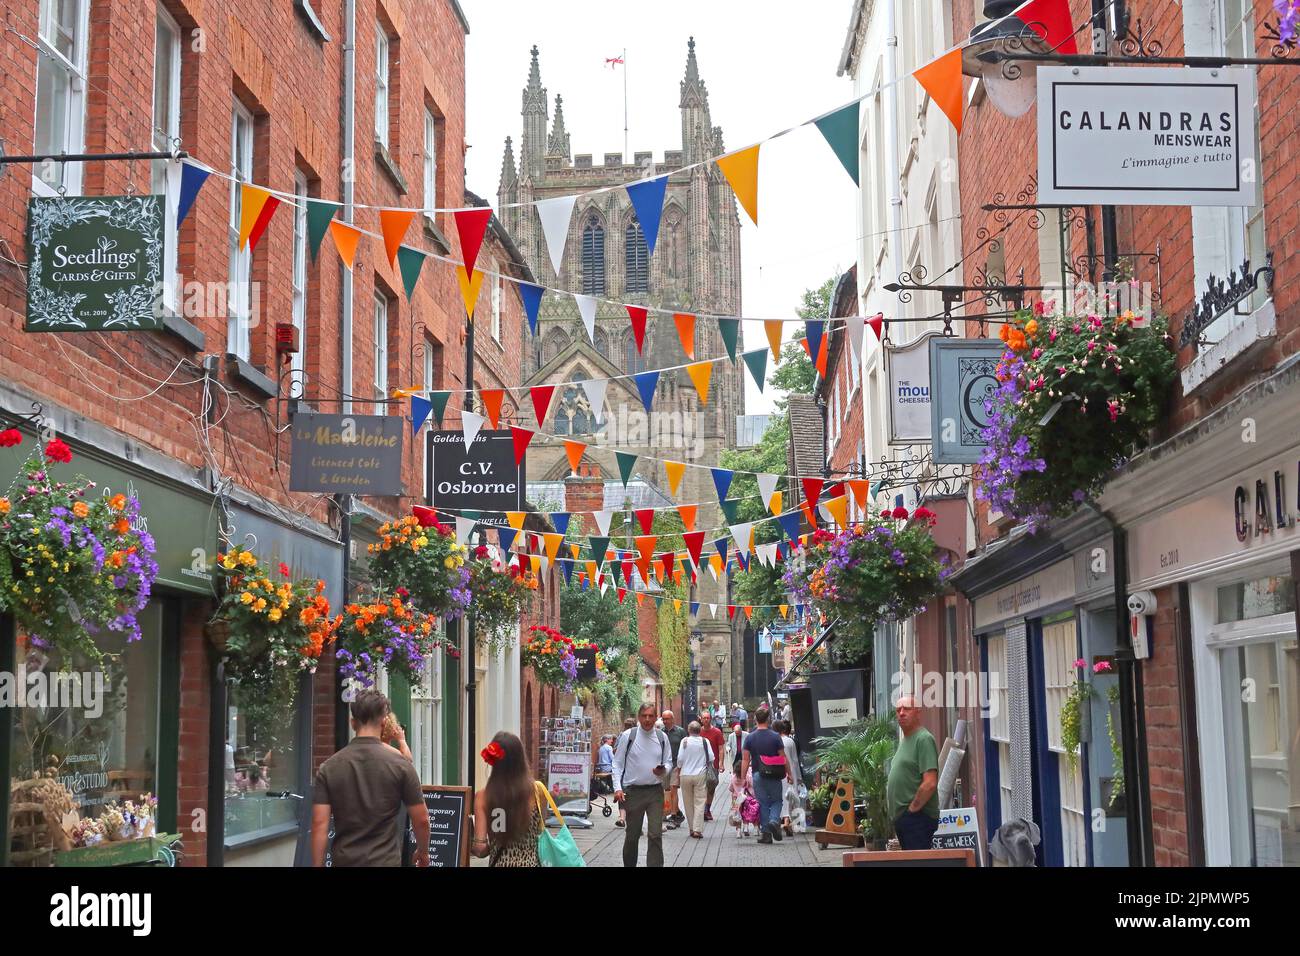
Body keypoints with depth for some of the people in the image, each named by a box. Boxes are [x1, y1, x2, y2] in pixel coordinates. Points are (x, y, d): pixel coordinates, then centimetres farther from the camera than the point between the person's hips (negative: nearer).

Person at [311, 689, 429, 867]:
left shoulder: (329, 767, -1)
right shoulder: (399, 764, -6)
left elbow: (319, 824, -5)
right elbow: (421, 819, -2)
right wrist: (423, 852, 16)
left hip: (344, 861, 2)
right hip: (384, 862, -2)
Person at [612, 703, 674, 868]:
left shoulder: (662, 737, 5)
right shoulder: (628, 736, -2)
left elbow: (669, 762, 13)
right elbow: (618, 764, 1)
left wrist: (664, 771, -10)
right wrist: (618, 788, -8)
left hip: (655, 791, 1)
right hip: (633, 791, -1)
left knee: (656, 835, -8)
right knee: (632, 835, 8)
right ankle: (629, 865, 26)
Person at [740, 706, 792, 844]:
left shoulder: (750, 738, -2)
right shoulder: (775, 736, -4)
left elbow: (745, 760, -2)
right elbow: (783, 758, -2)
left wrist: (743, 778, 4)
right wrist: (789, 773, 9)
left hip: (758, 775, 1)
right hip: (774, 775, -1)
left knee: (763, 803, 8)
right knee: (776, 800, 13)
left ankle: (765, 832, 6)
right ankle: (774, 820, -14)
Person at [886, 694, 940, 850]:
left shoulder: (924, 739, -12)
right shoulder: (904, 741, 20)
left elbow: (930, 783, -21)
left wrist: (912, 809, -15)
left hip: (917, 818, -10)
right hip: (901, 818, 10)